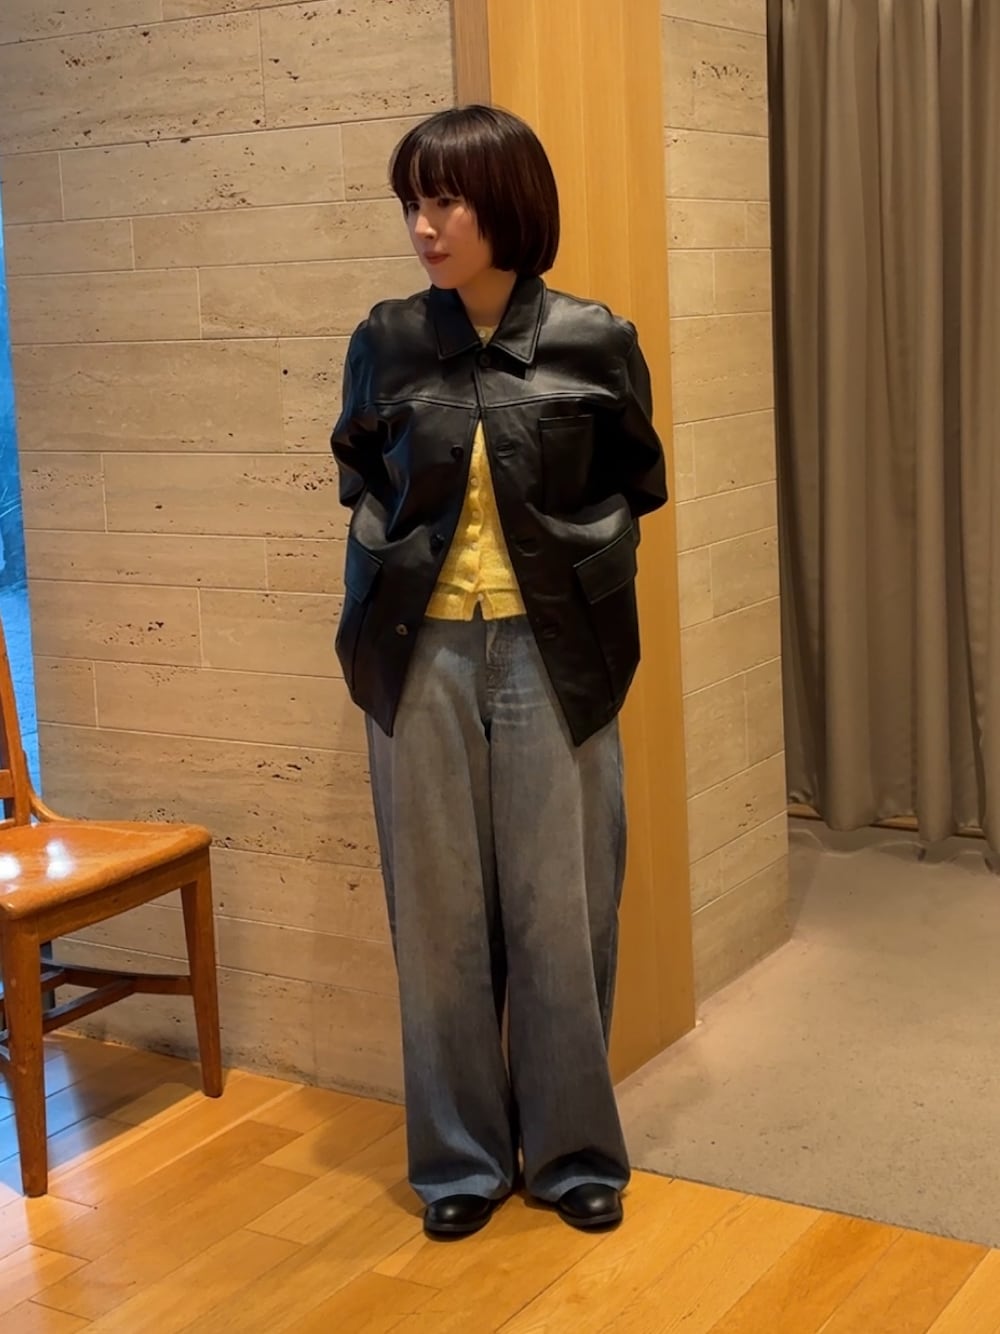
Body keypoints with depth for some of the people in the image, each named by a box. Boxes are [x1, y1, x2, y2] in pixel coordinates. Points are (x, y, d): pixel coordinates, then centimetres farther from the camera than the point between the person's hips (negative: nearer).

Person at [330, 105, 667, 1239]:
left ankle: (574, 1147, 24)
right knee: (440, 910, 8)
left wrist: (567, 552, -3)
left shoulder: (594, 344, -3)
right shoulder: (386, 343, 1)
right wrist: (397, 551, 1)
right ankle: (459, 1154, 24)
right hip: (419, 651, 1)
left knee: (560, 906, 5)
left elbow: (637, 486, 9)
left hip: (552, 653, -1)